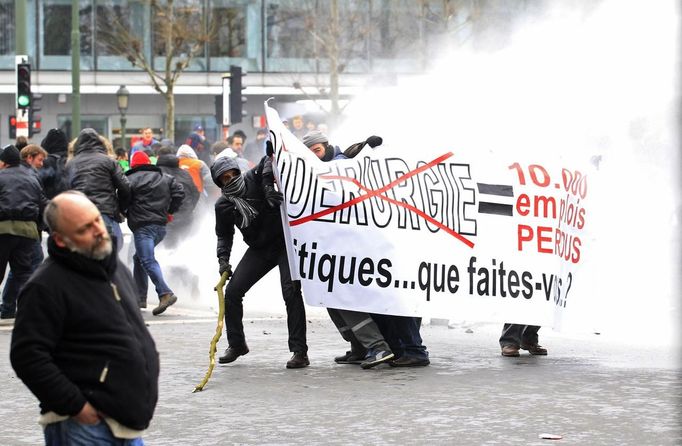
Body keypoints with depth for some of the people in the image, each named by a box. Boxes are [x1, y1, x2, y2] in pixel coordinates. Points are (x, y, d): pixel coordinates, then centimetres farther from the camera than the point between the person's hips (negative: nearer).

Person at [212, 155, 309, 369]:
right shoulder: (223, 206, 0)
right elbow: (224, 235, 9)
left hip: (285, 242, -5)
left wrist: (268, 186, -33)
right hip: (259, 250, 5)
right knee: (232, 291, -1)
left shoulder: (254, 179, -13)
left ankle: (299, 351, -15)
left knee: (291, 292, -19)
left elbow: (270, 159, -23)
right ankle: (236, 345, 19)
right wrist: (223, 259, -6)